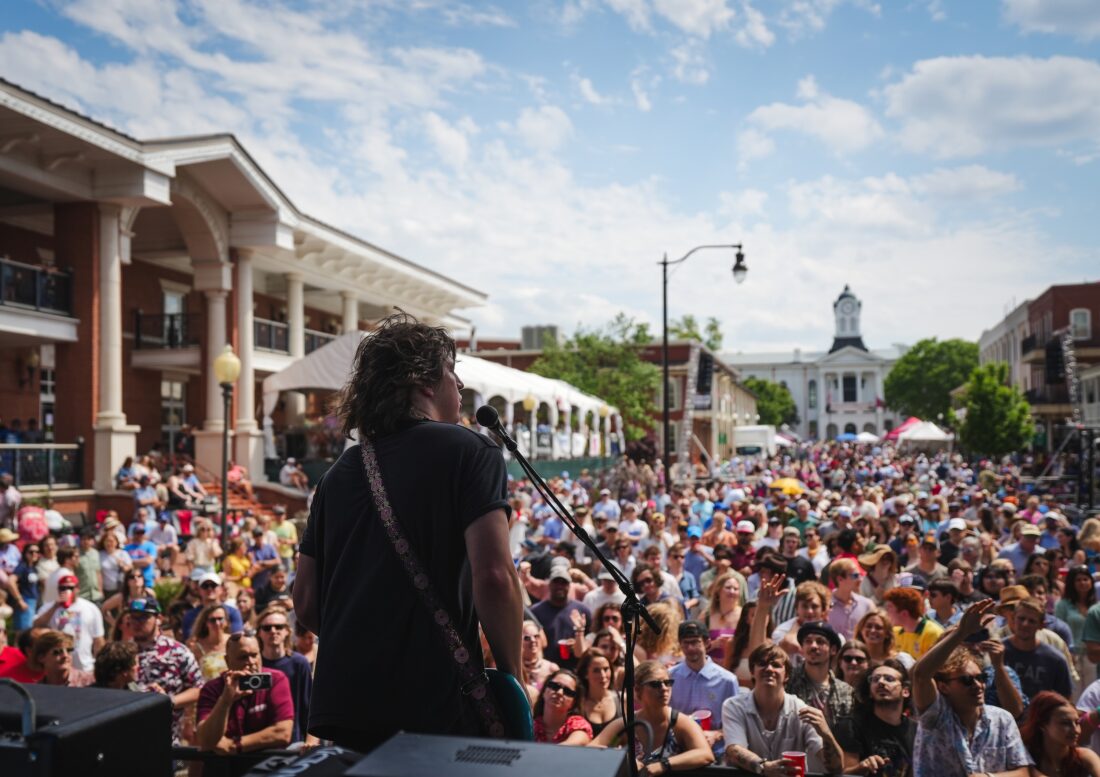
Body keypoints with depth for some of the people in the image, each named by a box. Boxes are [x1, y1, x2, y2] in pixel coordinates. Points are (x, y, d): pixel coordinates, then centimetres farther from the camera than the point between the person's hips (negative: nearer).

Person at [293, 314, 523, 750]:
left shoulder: (341, 469, 12)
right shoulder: (469, 451, -5)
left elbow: (305, 601, 13)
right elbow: (495, 576, -17)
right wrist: (511, 681, -6)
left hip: (338, 703, 6)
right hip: (435, 710, -5)